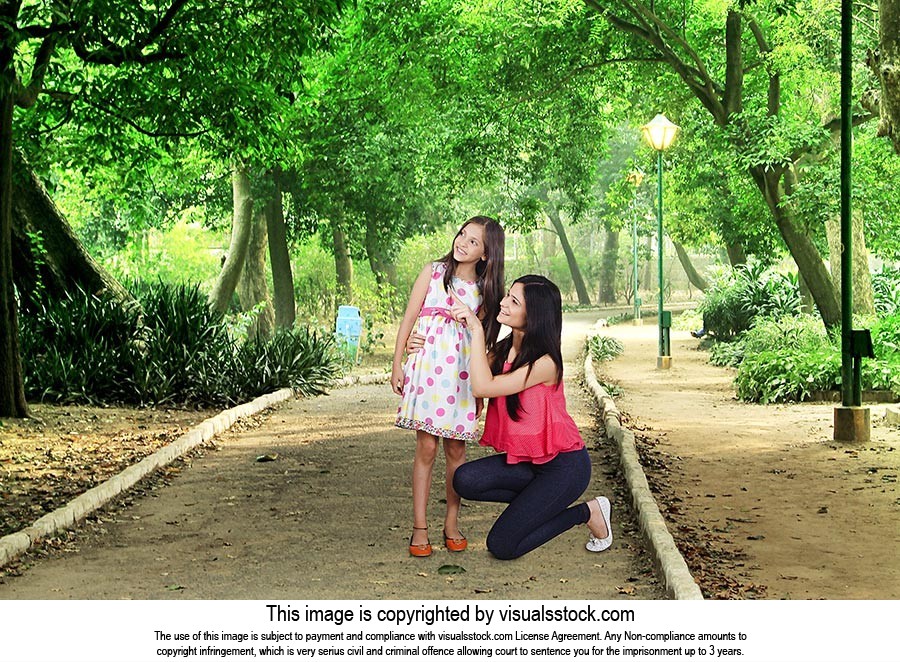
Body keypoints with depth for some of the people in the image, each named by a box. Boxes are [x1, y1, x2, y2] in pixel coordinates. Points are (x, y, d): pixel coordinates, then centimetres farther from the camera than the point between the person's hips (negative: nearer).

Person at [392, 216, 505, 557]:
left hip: (463, 373, 2)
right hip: (427, 367, -2)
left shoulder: (484, 290, 10)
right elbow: (409, 318, 5)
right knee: (426, 448, -4)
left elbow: (480, 339, 13)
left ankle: (451, 523, 16)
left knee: (456, 450, 4)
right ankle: (420, 528, 2)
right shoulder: (433, 272, 5)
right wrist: (397, 364, 0)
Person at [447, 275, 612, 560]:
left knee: (501, 546, -10)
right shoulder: (502, 350, 3)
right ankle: (538, 498, 4)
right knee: (465, 480, -18)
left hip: (564, 464, -7)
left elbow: (483, 387, -27)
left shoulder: (545, 363, -22)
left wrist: (476, 330, -25)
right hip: (526, 460, 7)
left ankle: (588, 512, 7)